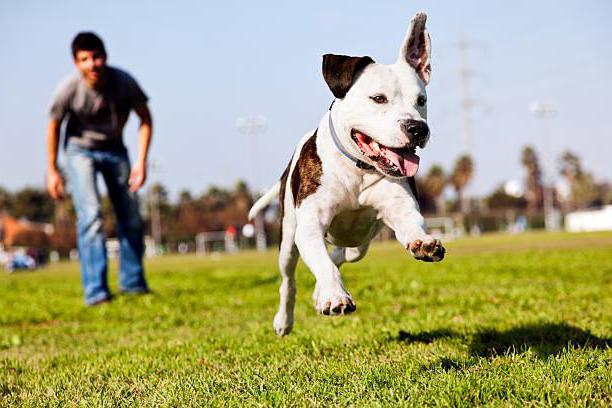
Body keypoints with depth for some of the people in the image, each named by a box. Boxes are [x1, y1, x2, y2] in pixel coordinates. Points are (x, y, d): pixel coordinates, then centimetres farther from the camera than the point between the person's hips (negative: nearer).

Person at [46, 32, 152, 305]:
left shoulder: (123, 82, -23)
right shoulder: (68, 89, -26)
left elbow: (145, 119, -9)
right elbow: (53, 127, -9)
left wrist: (141, 161, -16)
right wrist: (52, 170, -5)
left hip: (115, 150, 3)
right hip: (80, 151, -3)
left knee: (131, 218, 5)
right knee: (90, 215, -18)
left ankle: (132, 282, 22)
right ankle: (95, 291, -17)